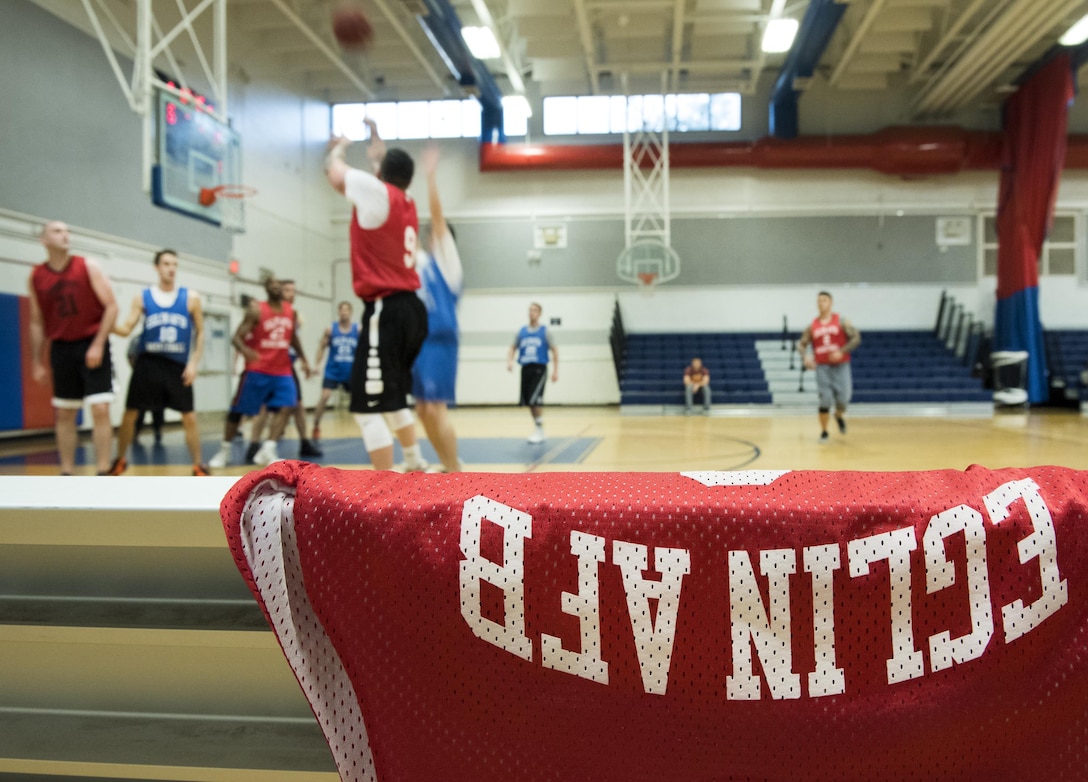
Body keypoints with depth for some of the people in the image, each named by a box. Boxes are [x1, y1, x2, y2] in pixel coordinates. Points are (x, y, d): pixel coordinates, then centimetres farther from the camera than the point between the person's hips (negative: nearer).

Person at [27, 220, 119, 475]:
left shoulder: (89, 267, -4)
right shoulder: (36, 277, 4)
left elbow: (111, 306, -7)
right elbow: (37, 322, 11)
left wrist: (98, 344, -15)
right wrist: (36, 362, 8)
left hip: (92, 346, -3)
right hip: (61, 348, 3)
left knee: (100, 409, -11)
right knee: (64, 414, 8)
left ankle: (103, 474, -4)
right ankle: (66, 474, 17)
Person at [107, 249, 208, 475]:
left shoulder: (191, 298, 2)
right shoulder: (142, 297, 2)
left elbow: (200, 332, 6)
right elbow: (127, 329, -1)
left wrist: (194, 363, -3)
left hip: (178, 366, 0)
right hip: (147, 363, 0)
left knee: (189, 417, -2)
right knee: (130, 413, 4)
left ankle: (198, 466, 9)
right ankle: (120, 460, 23)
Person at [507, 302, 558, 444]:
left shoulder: (545, 331, 1)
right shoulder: (521, 332, 9)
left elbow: (554, 350, 1)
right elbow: (513, 348, 13)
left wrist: (555, 371, -6)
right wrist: (510, 361, -7)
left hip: (539, 369, -4)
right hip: (525, 369, 4)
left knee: (535, 400, -16)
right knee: (529, 401, 6)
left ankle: (539, 430, -6)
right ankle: (538, 430, 20)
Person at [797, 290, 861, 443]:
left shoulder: (841, 321, -2)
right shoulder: (812, 326, 5)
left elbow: (856, 338, -7)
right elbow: (801, 344, 12)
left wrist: (842, 351, -20)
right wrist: (806, 356, -9)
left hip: (840, 366, -1)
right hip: (822, 367, 1)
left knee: (843, 399, -4)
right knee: (825, 400, -6)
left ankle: (839, 416, 32)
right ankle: (824, 432, 10)